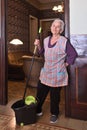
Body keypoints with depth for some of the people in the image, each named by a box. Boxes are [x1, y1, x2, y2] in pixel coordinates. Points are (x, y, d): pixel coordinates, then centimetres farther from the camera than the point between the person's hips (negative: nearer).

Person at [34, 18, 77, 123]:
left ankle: (54, 114, 29)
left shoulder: (64, 41, -11)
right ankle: (38, 110, 31)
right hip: (46, 72, 5)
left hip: (57, 73, -5)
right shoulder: (46, 40, 7)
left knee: (54, 95, 8)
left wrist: (66, 64, -7)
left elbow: (73, 54, -8)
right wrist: (38, 45, 2)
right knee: (40, 92, 11)